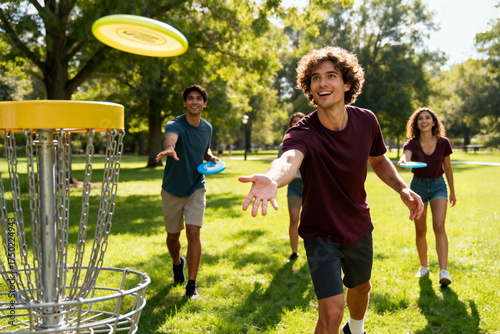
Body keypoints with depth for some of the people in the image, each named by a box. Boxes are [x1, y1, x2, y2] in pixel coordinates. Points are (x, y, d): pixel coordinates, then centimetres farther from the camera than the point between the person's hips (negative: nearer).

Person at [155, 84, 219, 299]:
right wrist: (169, 149, -68)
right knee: (172, 235, 11)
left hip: (196, 188, 2)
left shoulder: (207, 128, -1)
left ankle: (191, 284, -5)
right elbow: (170, 138, -44)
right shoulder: (175, 124, -19)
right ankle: (177, 263, 44)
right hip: (172, 190, -2)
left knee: (193, 232, -13)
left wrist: (211, 157, -5)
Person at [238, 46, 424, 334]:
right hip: (321, 234, -5)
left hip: (359, 228, 5)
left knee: (361, 287, 26)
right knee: (332, 310, -15)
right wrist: (272, 179, -75)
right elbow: (289, 160, -52)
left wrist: (403, 188, -8)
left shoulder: (366, 121, -11)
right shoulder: (303, 133, -27)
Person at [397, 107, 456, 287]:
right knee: (420, 231, 7)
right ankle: (424, 266, 28)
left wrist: (452, 191, 10)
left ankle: (443, 272, -21)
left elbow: (448, 168, 4)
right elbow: (406, 156, -39)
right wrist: (402, 162, -64)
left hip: (438, 186, 0)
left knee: (439, 226, -17)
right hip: (418, 186, 0)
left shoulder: (443, 143, -10)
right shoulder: (411, 143, -16)